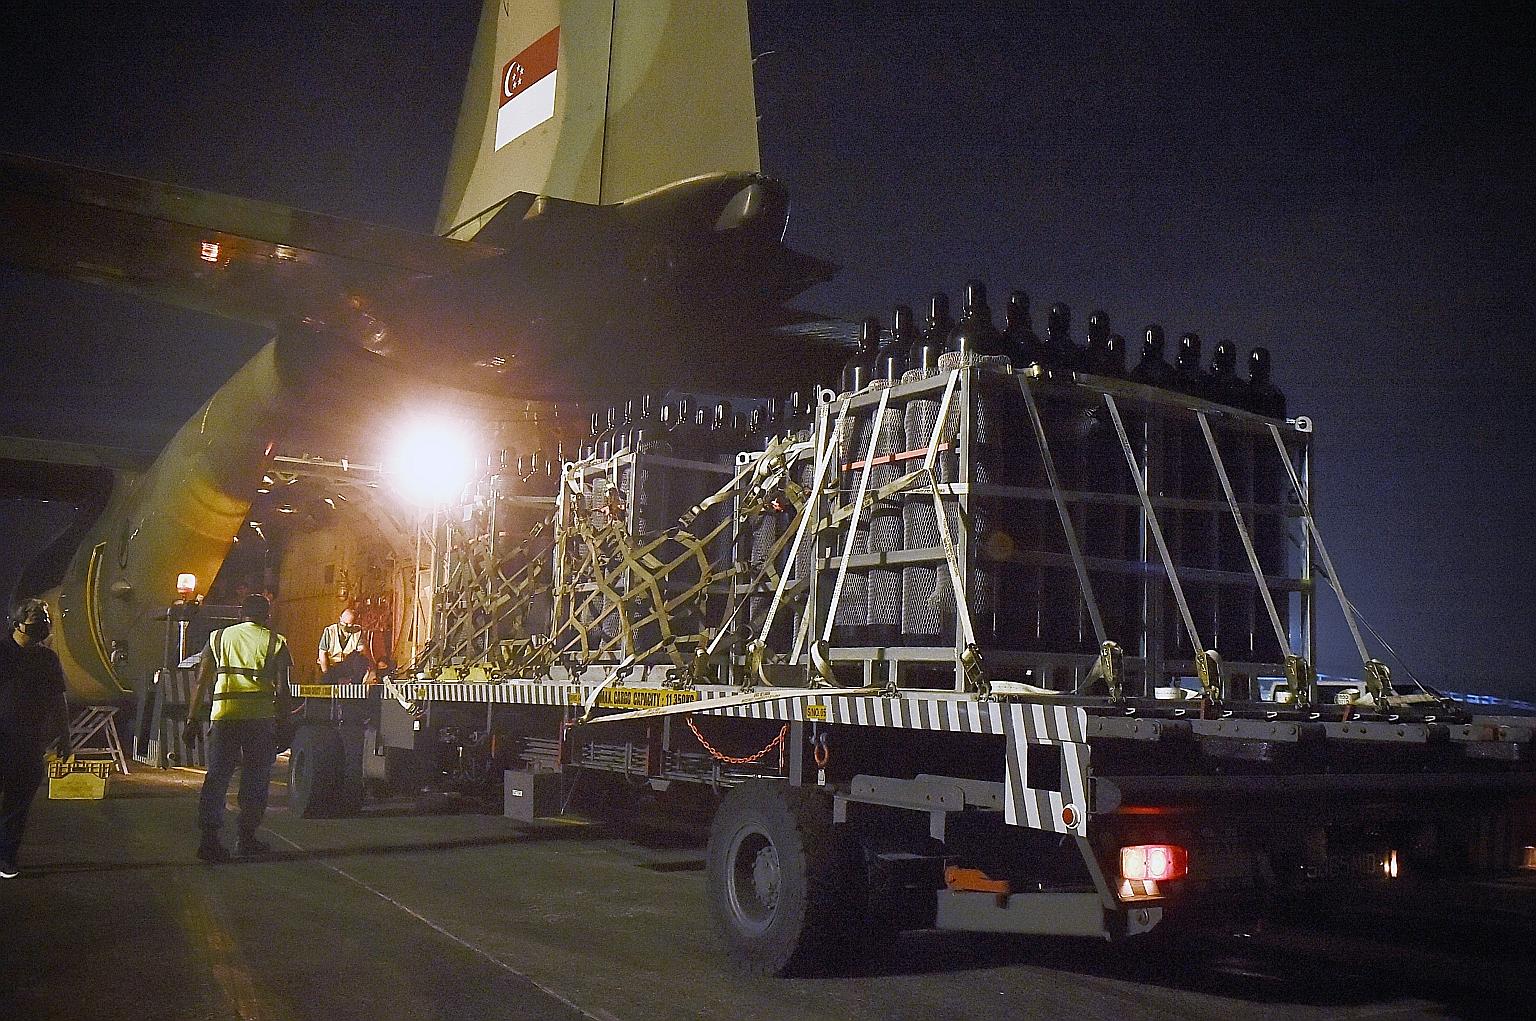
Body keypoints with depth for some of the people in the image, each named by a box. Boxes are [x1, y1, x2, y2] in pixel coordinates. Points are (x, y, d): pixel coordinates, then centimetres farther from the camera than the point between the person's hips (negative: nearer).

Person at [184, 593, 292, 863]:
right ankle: (246, 838, 14)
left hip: (223, 716, 2)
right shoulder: (276, 643, 7)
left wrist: (192, 720, 12)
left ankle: (209, 839, 1)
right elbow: (282, 690, 1)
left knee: (216, 778, 7)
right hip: (260, 718, -2)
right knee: (255, 780, 10)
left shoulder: (219, 637, 13)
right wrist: (283, 725, 6)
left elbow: (201, 683, 9)